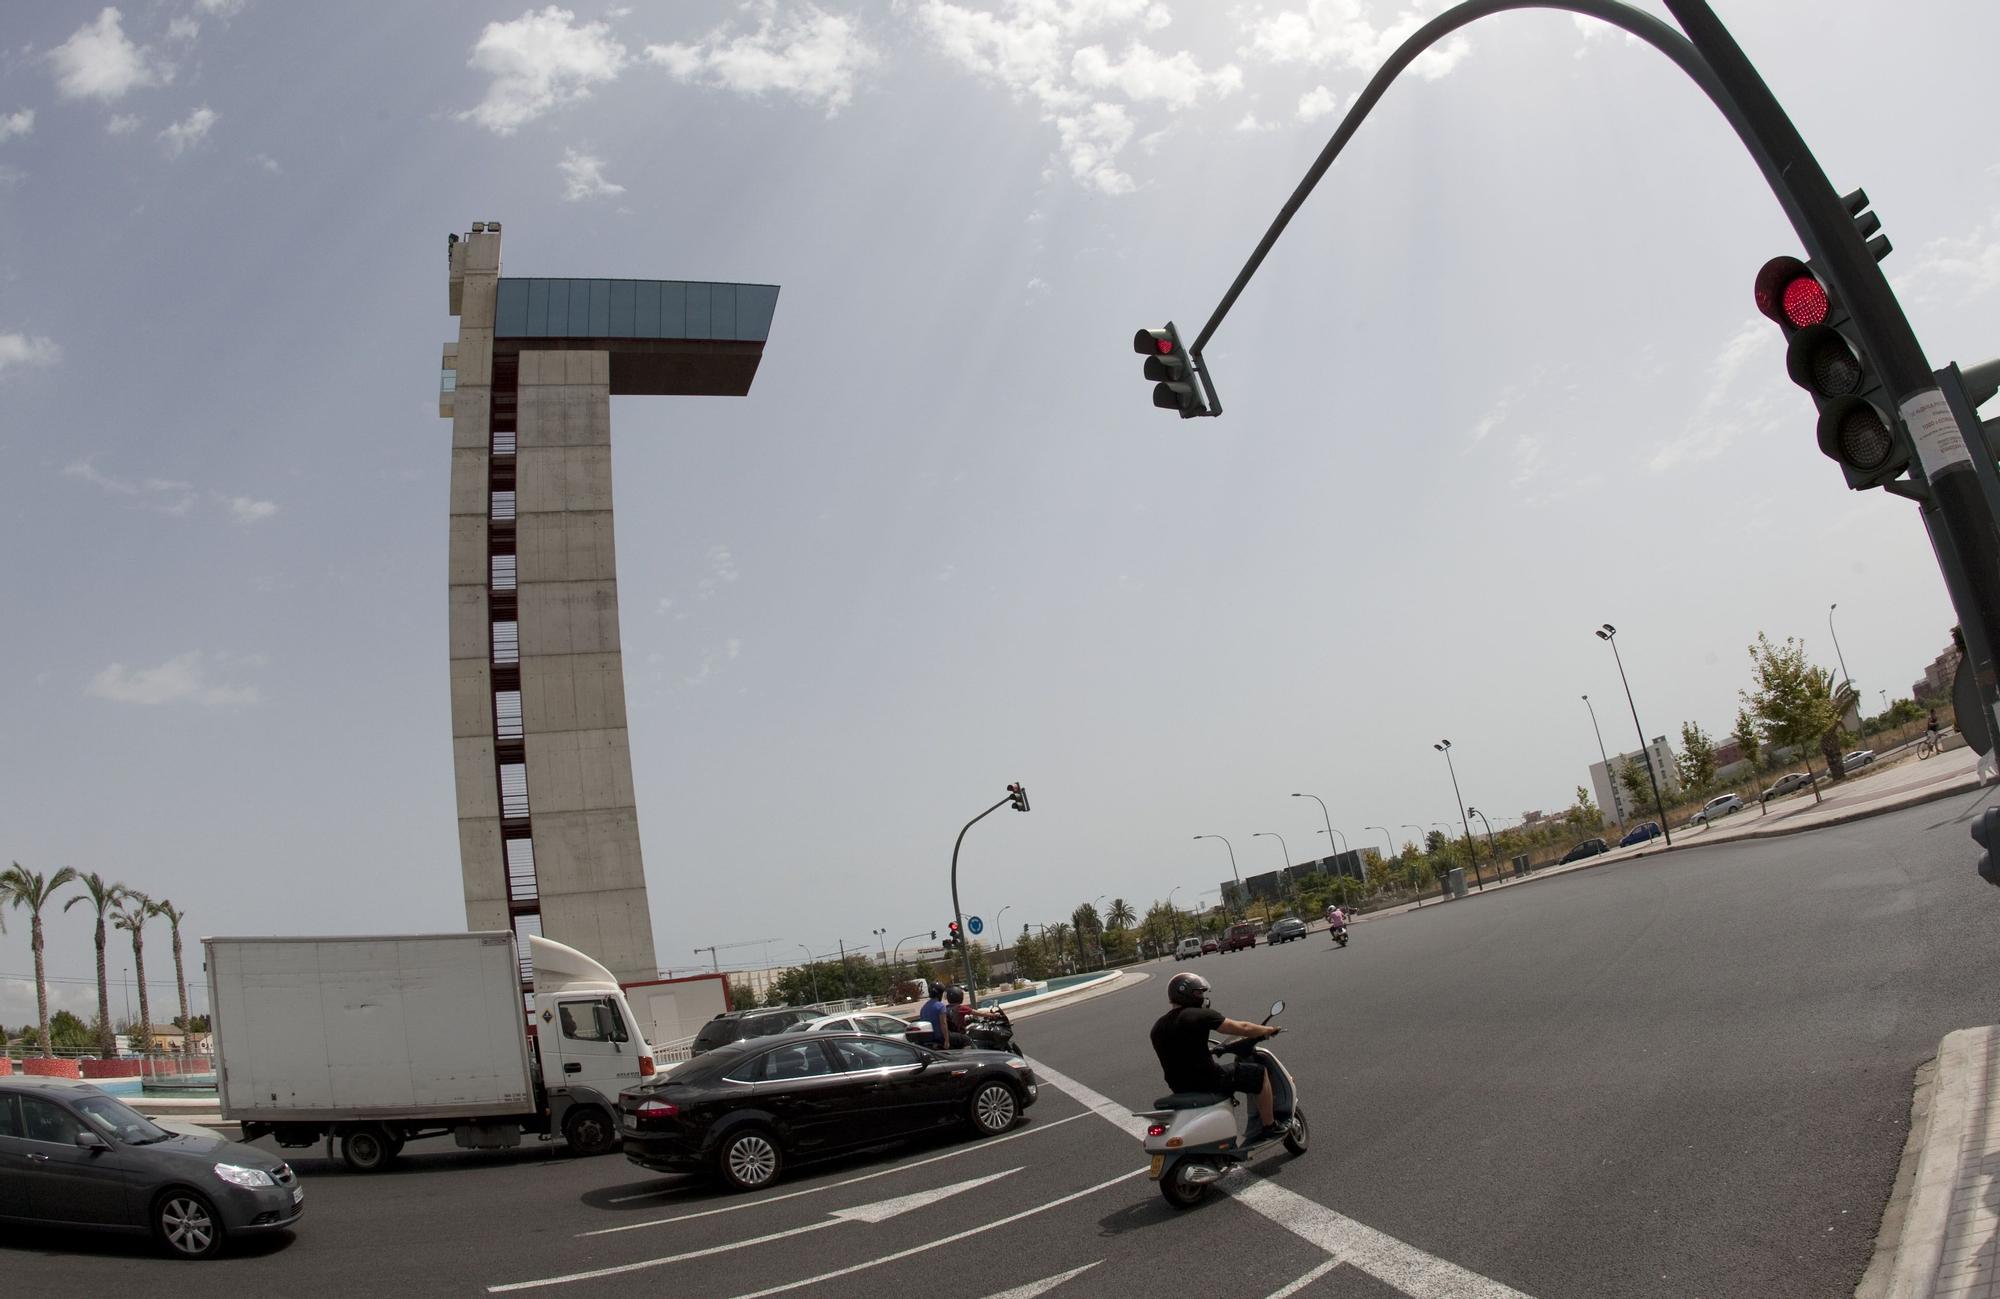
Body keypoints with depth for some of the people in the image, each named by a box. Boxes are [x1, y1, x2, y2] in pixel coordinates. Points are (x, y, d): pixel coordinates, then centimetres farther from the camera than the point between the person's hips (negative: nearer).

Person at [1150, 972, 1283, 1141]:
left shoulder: (1157, 1027, 6)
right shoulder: (1201, 1015, -13)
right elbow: (1242, 1028, -10)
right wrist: (1267, 1030, 8)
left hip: (1180, 1088, 7)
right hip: (1208, 1081, -7)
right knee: (1260, 1074, 9)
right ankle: (1269, 1127, 18)